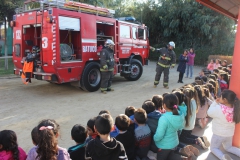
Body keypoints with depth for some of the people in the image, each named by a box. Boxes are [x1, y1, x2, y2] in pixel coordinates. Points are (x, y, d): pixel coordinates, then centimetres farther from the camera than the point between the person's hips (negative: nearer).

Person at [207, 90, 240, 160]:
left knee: (213, 148, 17)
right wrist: (218, 103, -8)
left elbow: (209, 112, -14)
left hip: (218, 134, -5)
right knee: (228, 147, 30)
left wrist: (215, 102, -8)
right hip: (230, 133, 6)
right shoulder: (234, 108, -13)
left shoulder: (219, 108, -32)